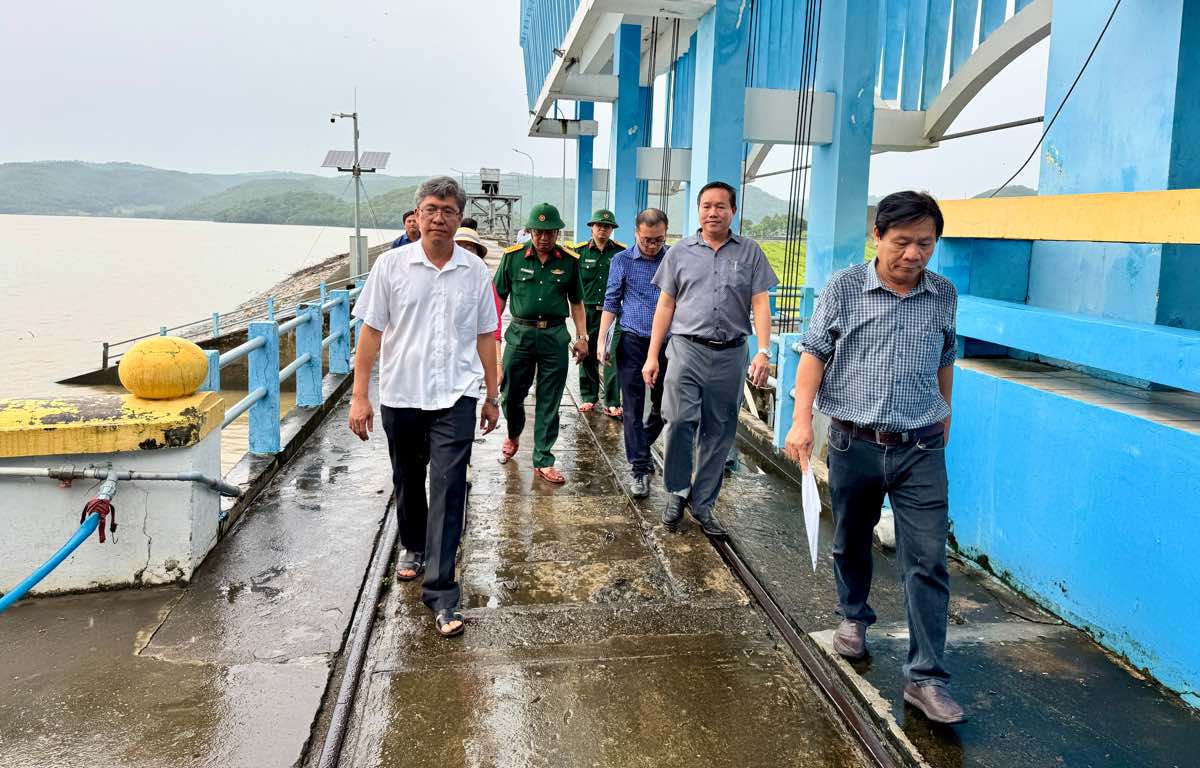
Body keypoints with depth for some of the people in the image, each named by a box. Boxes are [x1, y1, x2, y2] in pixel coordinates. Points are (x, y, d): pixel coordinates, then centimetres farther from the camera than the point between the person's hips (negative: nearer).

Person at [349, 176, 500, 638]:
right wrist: (359, 396, -4)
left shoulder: (474, 271, 2)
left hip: (455, 398, -1)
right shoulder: (391, 265, -1)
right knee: (408, 482, 18)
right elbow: (371, 332, 0)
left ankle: (440, 592, -3)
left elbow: (485, 336, 9)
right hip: (400, 396, 1)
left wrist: (492, 396, 10)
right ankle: (413, 548, 45)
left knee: (448, 491, -8)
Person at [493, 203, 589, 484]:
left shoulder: (569, 261, 3)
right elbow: (500, 296, 6)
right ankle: (513, 436, 41)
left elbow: (576, 302, 11)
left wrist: (582, 337, 6)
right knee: (512, 394, 9)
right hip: (520, 333, 0)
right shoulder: (513, 256, -1)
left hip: (555, 336, 0)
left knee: (549, 402, 3)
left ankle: (542, 461, 13)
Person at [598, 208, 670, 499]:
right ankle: (640, 469, 7)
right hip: (633, 341, -1)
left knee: (664, 406, 11)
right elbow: (611, 302, 5)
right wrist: (601, 341, -2)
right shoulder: (622, 260, 3)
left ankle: (641, 448, 37)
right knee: (633, 407, -1)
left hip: (667, 342, 2)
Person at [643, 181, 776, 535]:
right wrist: (652, 356, 4)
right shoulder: (680, 251, 8)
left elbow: (760, 303, 2)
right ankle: (678, 492, 9)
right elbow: (665, 305, 8)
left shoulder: (750, 252, 7)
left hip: (730, 356, 1)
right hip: (687, 350, -1)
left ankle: (703, 504, 20)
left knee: (718, 433, 7)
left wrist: (764, 351, -11)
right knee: (679, 422, -13)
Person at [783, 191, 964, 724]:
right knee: (851, 542, 17)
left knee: (927, 561, -4)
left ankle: (926, 677, 4)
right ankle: (854, 618, 44)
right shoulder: (844, 289, -5)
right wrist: (802, 417, -14)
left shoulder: (944, 296, 3)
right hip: (854, 444, -1)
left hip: (921, 447, 1)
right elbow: (815, 354, -3)